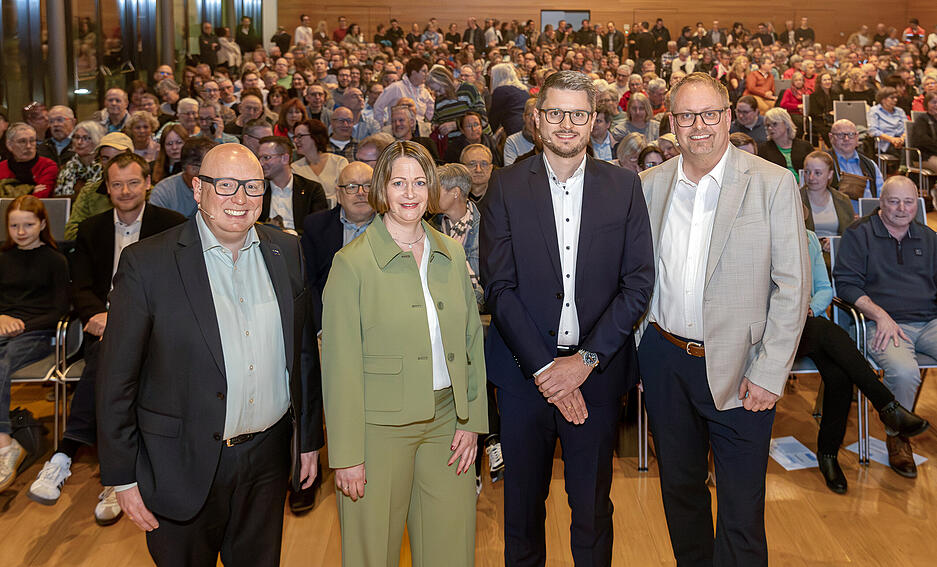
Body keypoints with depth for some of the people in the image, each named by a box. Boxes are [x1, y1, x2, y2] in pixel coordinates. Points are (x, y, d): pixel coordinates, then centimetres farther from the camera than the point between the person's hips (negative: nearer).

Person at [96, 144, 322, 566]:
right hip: (184, 466, -3)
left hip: (269, 457, 4)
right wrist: (122, 476, -7)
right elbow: (117, 379, -9)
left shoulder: (287, 253, 1)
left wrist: (309, 439, 10)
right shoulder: (146, 263, -12)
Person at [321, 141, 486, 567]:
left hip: (446, 419, 4)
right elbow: (340, 365, -10)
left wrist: (472, 420, 4)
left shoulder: (451, 255, 7)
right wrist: (346, 455, -11)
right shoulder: (353, 263, -8)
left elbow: (471, 340, 11)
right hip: (379, 426, -4)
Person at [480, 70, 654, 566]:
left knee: (593, 504, 12)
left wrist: (585, 360, -11)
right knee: (523, 500, 14)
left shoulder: (624, 187, 2)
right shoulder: (506, 188, -1)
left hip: (597, 371, 1)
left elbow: (638, 283, -2)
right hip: (524, 370, 0)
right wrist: (544, 367, -12)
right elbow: (498, 287, -6)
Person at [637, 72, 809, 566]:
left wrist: (770, 374, -12)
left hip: (737, 367, -3)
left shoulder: (773, 184, -7)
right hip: (664, 359, 4)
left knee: (742, 510, 3)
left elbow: (792, 286, -8)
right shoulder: (649, 185, 4)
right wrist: (631, 351, 4)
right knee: (679, 488, 20)